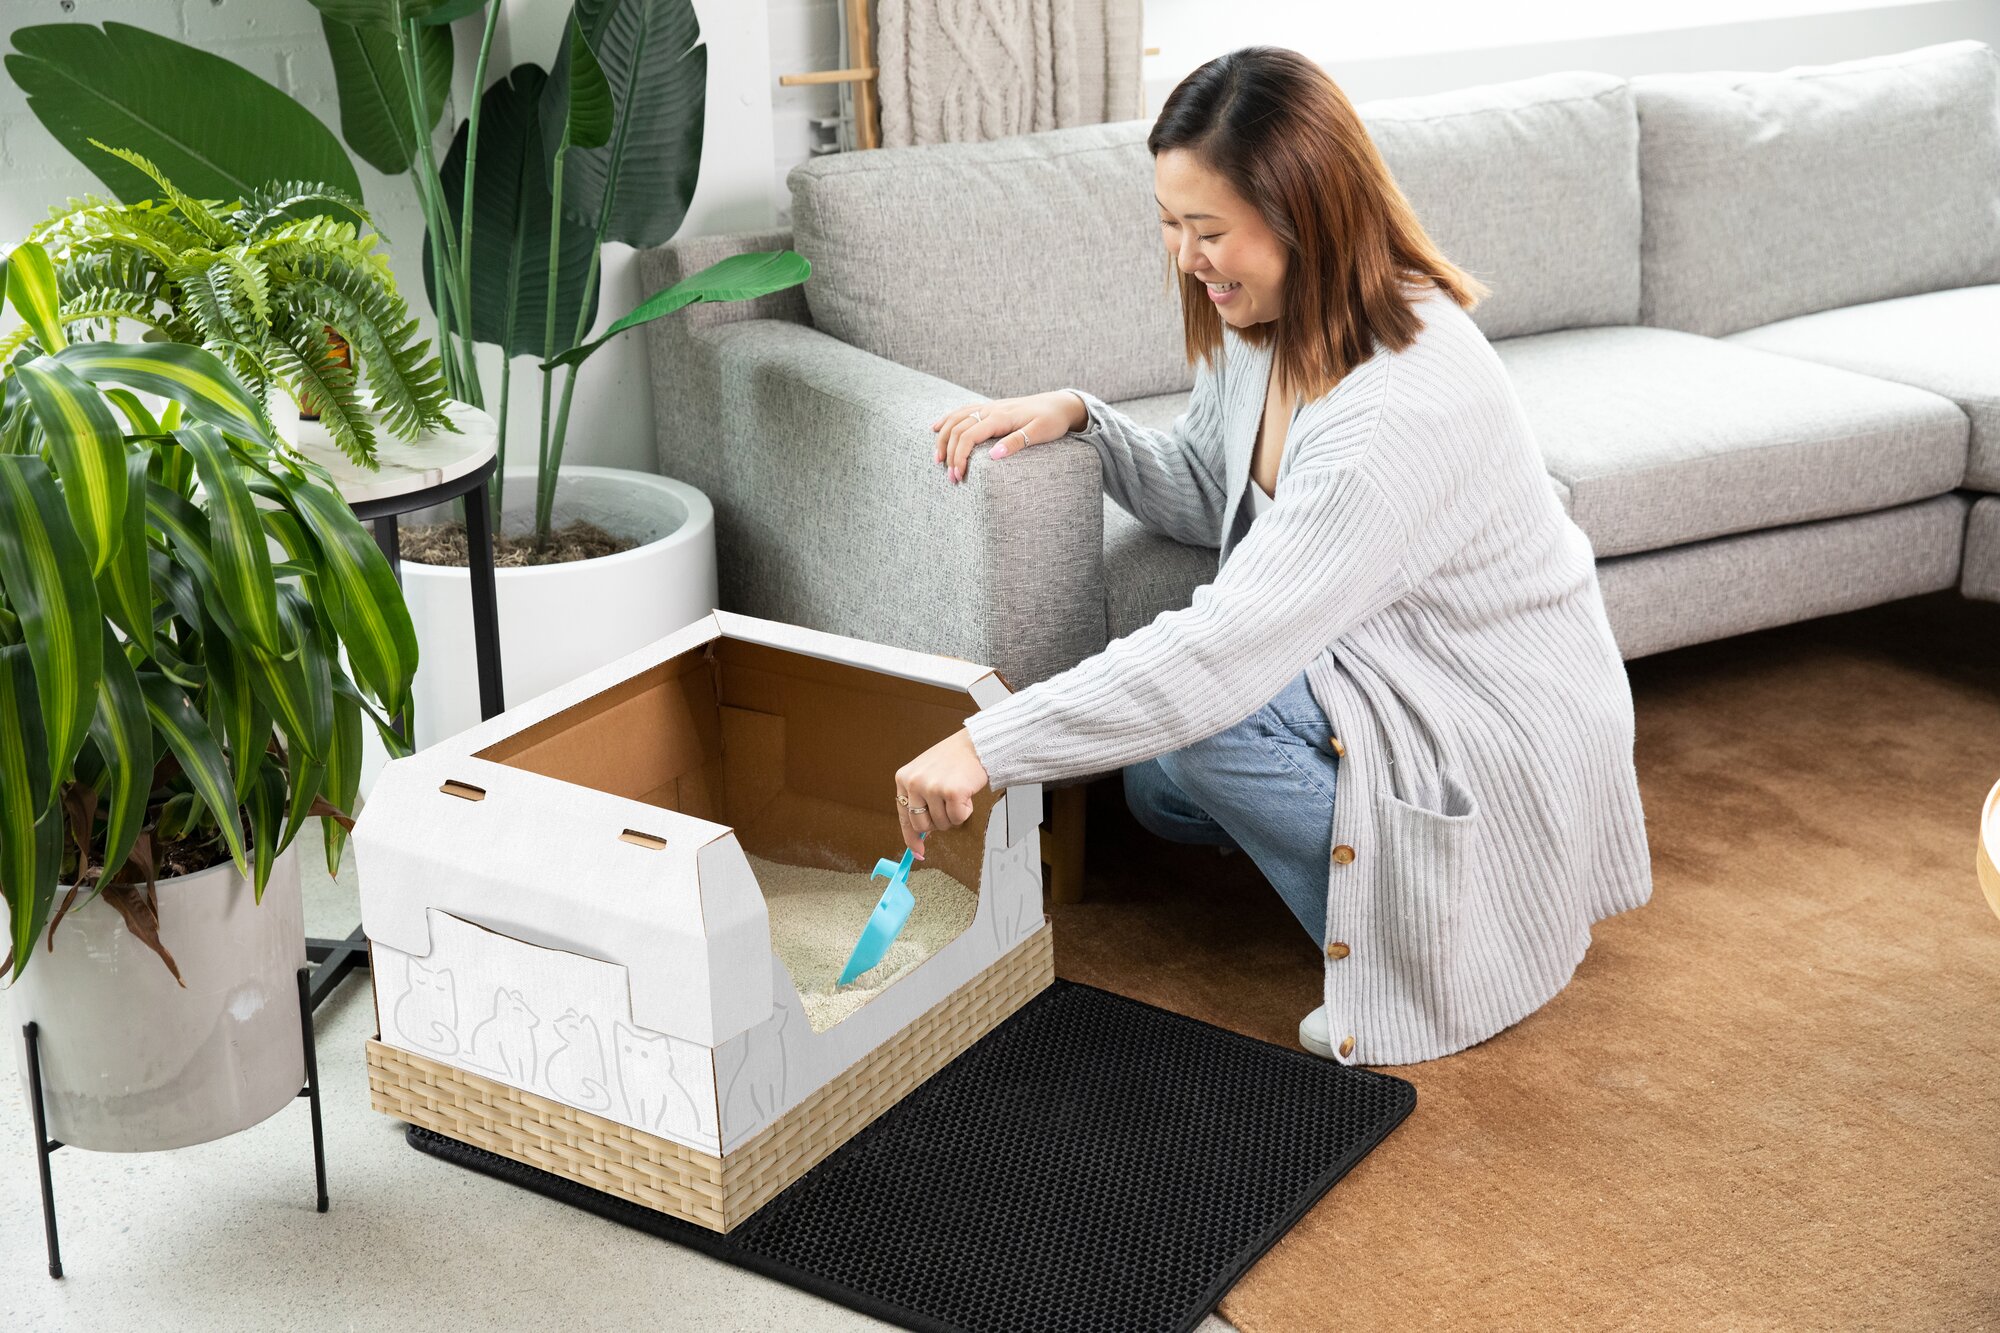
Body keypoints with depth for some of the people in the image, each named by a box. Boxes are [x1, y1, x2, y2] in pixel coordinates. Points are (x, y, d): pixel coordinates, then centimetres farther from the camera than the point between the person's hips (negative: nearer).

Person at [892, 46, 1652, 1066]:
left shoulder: (1406, 405, -34)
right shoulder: (1270, 322, -5)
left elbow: (1226, 648, -38)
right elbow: (1207, 498, 10)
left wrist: (989, 745, -38)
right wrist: (1078, 419, -9)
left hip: (1500, 739, -9)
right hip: (1383, 670, 9)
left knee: (1196, 721, -22)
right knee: (1158, 788, 7)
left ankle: (1428, 958, -6)